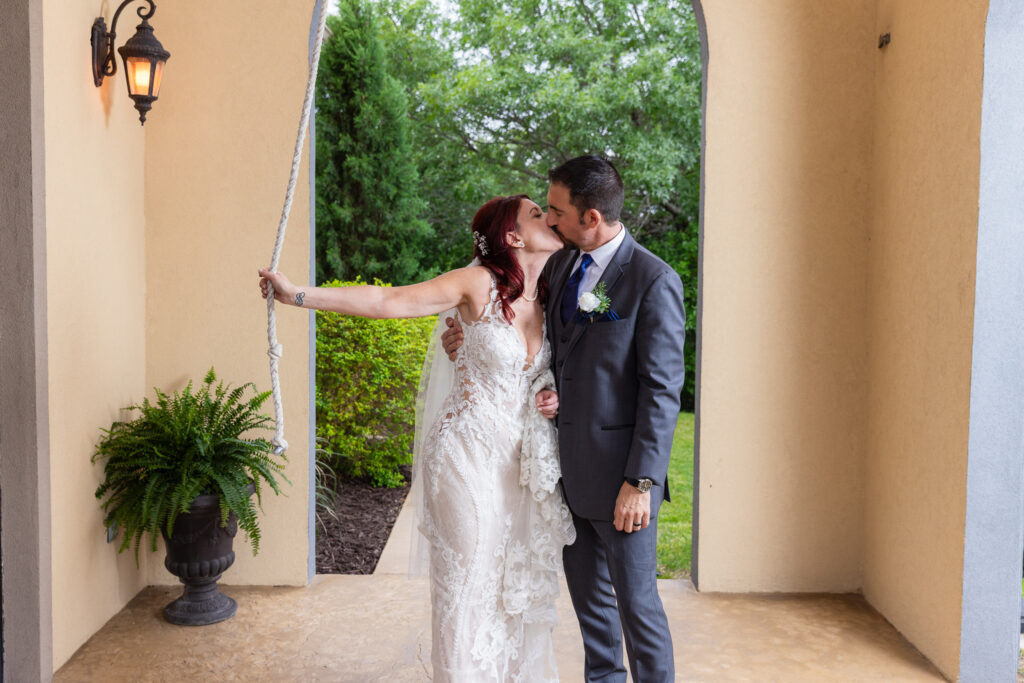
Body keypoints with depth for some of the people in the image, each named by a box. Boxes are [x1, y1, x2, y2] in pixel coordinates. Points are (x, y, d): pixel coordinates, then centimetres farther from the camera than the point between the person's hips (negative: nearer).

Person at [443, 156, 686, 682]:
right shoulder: (560, 266, 6)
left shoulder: (654, 282, -15)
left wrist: (641, 481, -19)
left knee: (635, 598, 5)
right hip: (568, 463, 7)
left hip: (619, 470, -7)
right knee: (586, 589, 20)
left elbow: (662, 391, -16)